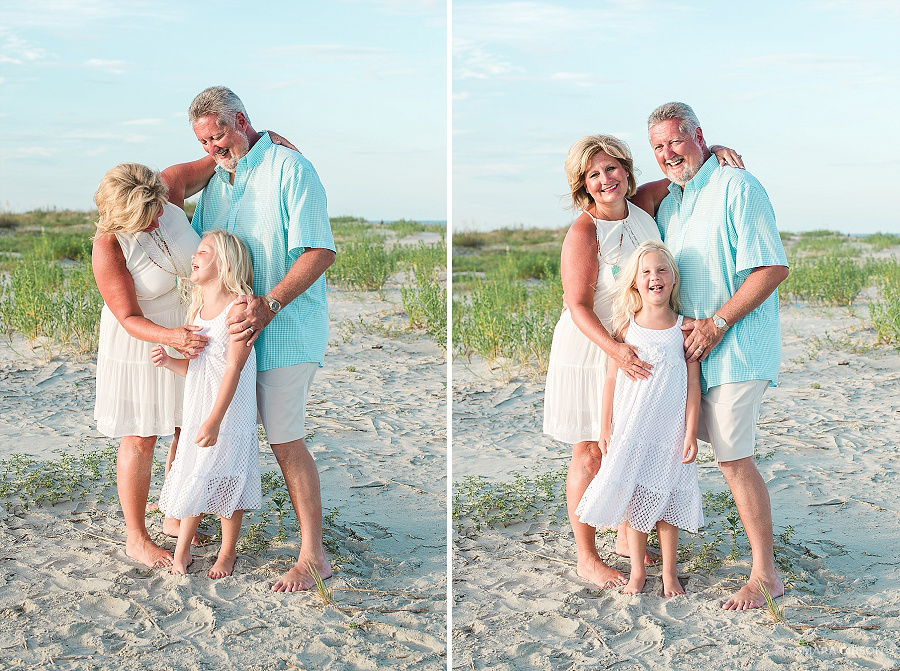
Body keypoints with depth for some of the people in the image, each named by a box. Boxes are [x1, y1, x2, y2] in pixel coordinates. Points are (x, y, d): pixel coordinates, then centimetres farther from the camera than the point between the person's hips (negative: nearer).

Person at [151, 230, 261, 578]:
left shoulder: (238, 309, -16)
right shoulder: (195, 309, 7)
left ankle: (228, 552, 24)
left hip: (230, 415, -6)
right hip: (196, 413, 6)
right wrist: (168, 361, -9)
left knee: (227, 483, 6)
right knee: (193, 479, 13)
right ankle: (182, 549, 27)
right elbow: (194, 368, 13)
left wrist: (214, 421, -24)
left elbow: (233, 368, -20)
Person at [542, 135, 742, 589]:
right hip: (591, 350, -6)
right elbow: (578, 305, -22)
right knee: (591, 453, 2)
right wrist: (614, 348, -36)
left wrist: (714, 151, -8)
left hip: (640, 349, 6)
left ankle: (626, 536, 33)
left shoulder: (644, 204, -2)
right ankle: (586, 558, 14)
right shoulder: (583, 233, -20)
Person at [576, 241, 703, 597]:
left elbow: (693, 385, -3)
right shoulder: (625, 327, 0)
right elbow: (611, 380, 4)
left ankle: (669, 573, 22)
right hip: (629, 430, 1)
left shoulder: (685, 328, -3)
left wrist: (691, 433, -7)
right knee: (632, 500, 7)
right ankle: (637, 571, 22)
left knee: (666, 501, 7)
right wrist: (605, 428, 2)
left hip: (670, 431, -1)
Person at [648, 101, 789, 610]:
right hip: (691, 347, 8)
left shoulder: (737, 187, -13)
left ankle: (767, 575, 5)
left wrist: (715, 325, -19)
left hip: (735, 348, -8)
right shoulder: (668, 200, 14)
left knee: (734, 458, -7)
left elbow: (773, 268, -18)